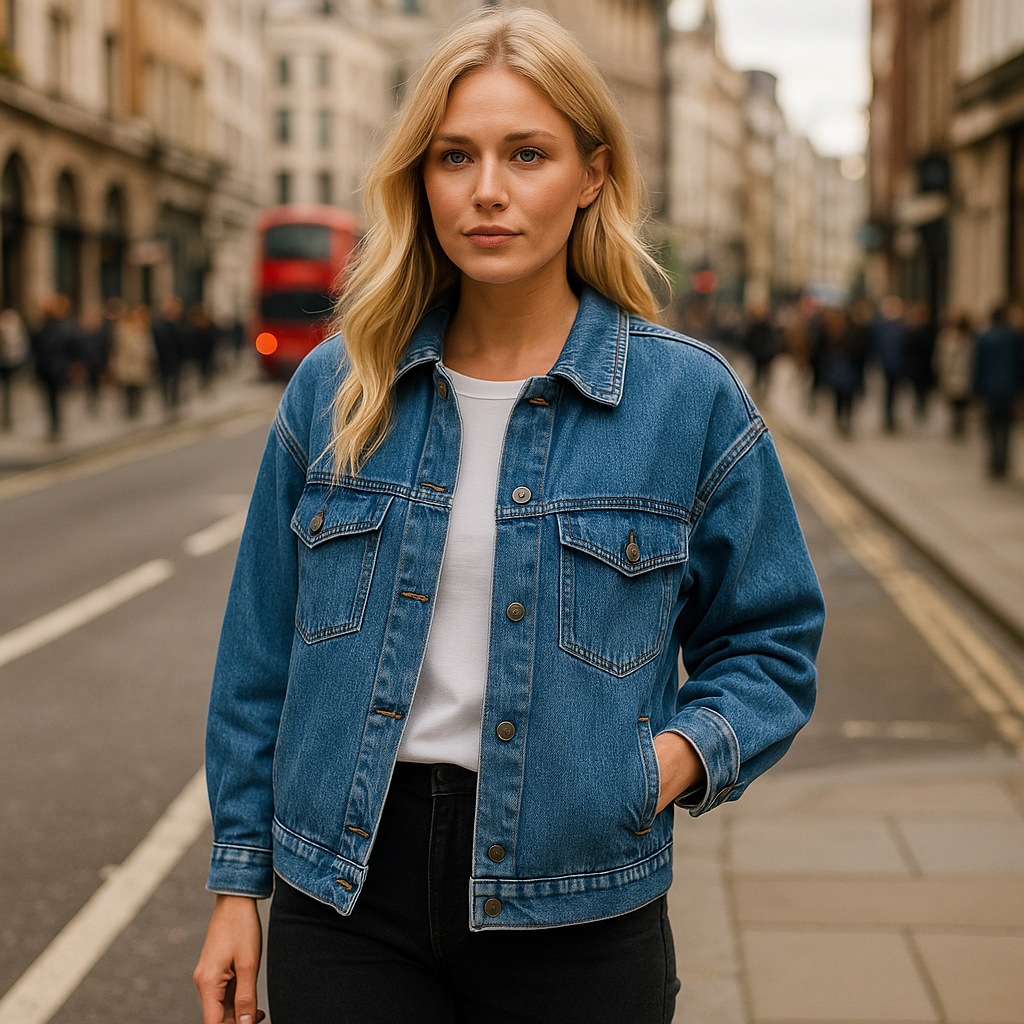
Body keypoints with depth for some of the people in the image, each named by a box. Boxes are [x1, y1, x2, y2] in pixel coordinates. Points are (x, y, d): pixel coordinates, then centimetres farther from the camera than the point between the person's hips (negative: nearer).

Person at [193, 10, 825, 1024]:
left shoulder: (690, 398, -4)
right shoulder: (334, 389, 2)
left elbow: (769, 645, 5)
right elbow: (260, 652, 8)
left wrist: (684, 751, -14)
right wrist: (239, 881, 8)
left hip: (574, 919, -1)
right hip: (346, 893, 1)